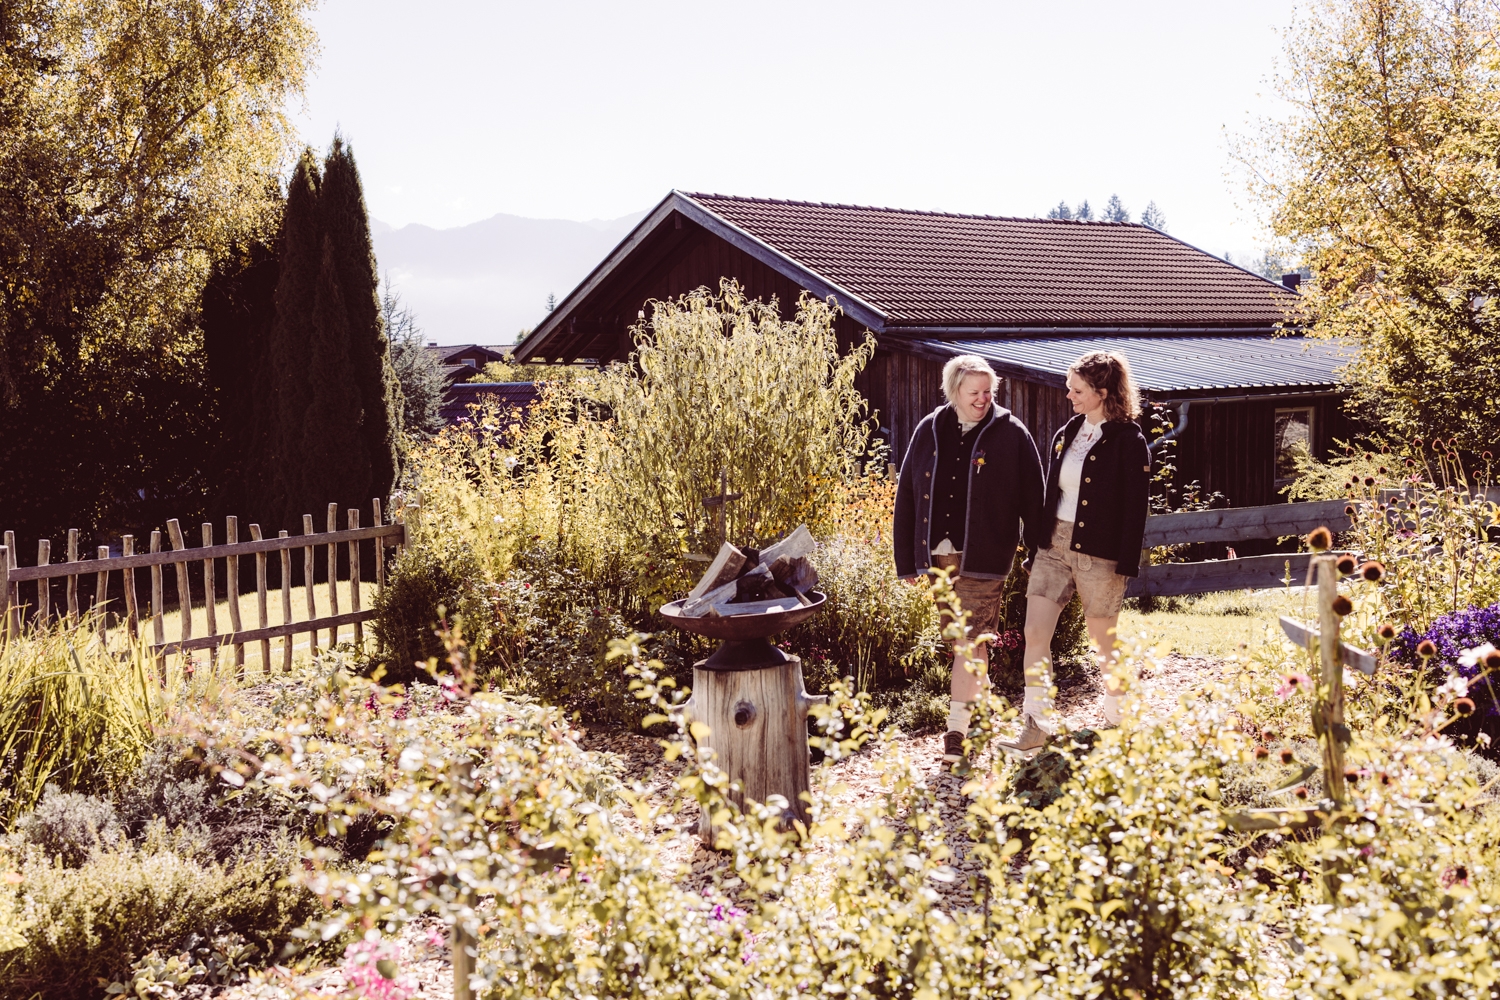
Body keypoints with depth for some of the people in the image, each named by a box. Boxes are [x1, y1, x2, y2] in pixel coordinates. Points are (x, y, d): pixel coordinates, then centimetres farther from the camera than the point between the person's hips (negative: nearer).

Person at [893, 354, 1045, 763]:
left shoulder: (1012, 435, -2)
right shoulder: (929, 431, 7)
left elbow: (1032, 500, 0)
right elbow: (906, 497, 8)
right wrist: (907, 559, 6)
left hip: (982, 558, -4)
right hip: (936, 555, 4)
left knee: (971, 641, -7)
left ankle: (957, 730, -5)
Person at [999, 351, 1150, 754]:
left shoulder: (1129, 441, -9)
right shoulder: (1066, 435, 10)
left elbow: (1135, 508, -11)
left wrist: (1126, 566, -14)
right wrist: (1040, 543, 12)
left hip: (1099, 553, -6)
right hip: (1054, 544, 6)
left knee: (1103, 642, 7)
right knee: (1035, 634, -2)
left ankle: (1120, 718, 28)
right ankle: (1035, 727, 1)